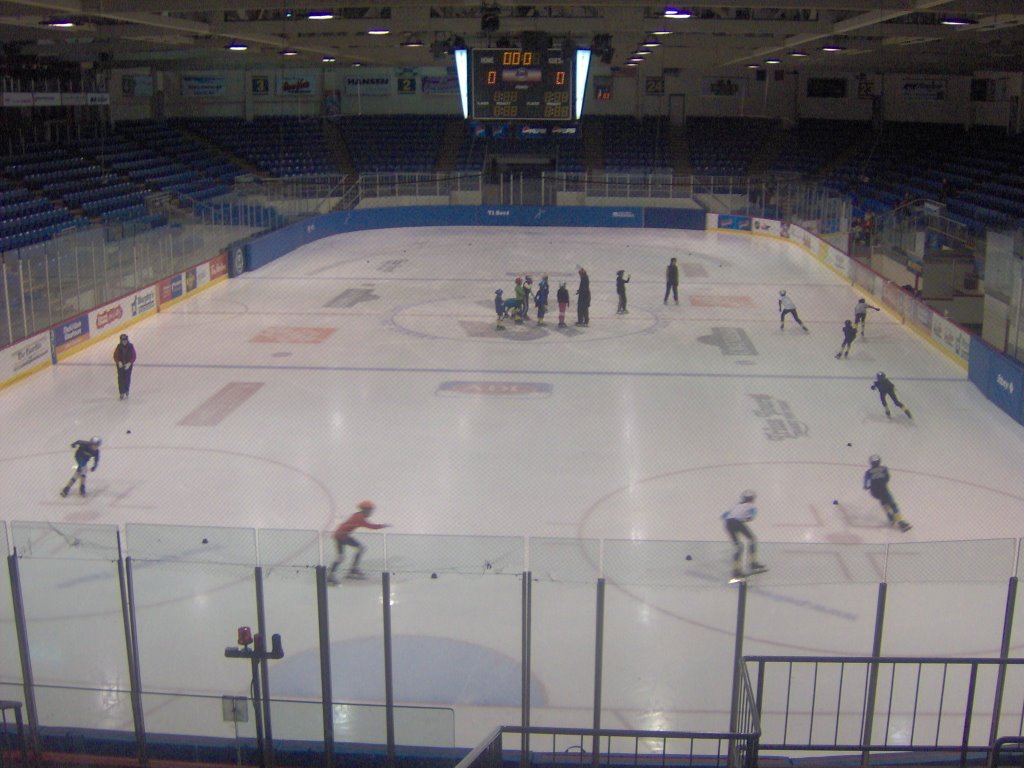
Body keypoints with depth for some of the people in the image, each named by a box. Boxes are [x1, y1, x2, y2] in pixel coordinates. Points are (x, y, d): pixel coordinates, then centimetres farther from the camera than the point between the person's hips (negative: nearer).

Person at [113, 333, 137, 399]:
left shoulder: (131, 346, -12)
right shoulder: (119, 347, -10)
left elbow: (133, 356, -9)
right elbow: (115, 356, -5)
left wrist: (129, 363, -21)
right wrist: (119, 362, -22)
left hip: (128, 364, -1)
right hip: (120, 365, 1)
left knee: (127, 378, 3)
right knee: (121, 378, -1)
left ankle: (126, 392, 20)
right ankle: (122, 393, 7)